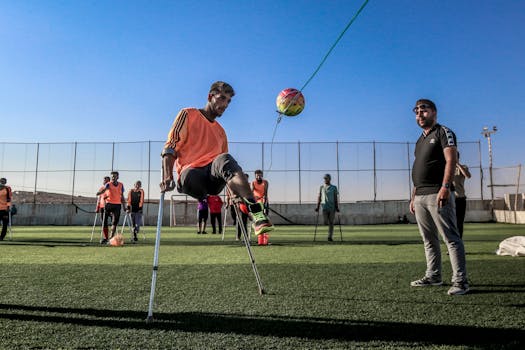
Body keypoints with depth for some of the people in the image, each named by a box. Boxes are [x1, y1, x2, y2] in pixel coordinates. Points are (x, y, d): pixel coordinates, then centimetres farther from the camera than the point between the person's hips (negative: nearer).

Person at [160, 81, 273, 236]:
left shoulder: (221, 131, 28)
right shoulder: (188, 115, 13)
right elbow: (170, 147, 2)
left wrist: (238, 191, 14)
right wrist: (167, 177, -17)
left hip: (213, 180, 2)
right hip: (189, 176, -2)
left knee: (223, 159, -33)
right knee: (190, 174, -39)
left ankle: (256, 214, -49)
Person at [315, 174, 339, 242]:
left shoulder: (334, 187, 4)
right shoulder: (321, 187, 9)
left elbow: (336, 198, 2)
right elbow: (319, 197, 9)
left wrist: (337, 207, -4)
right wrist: (317, 206, 1)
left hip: (332, 207, -1)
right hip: (324, 207, 1)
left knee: (331, 223, -4)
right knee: (325, 222, -7)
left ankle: (330, 237, 0)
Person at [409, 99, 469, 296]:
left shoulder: (443, 132, 1)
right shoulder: (420, 140, 23)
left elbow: (451, 160, -13)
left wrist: (445, 187, -25)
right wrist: (413, 197, 19)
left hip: (437, 194, -8)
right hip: (420, 197, 8)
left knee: (451, 238, -7)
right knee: (429, 240, 12)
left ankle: (460, 281, -3)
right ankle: (433, 276, 21)